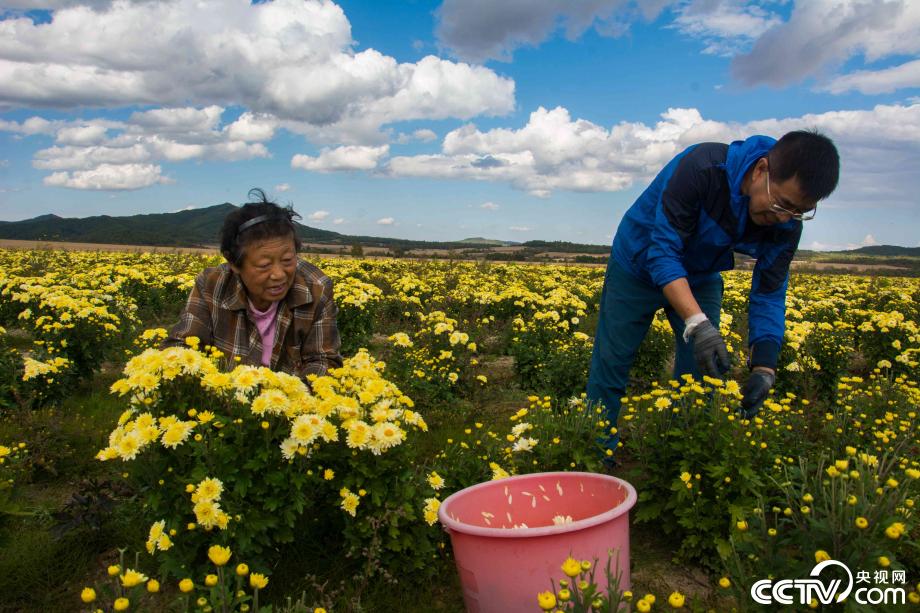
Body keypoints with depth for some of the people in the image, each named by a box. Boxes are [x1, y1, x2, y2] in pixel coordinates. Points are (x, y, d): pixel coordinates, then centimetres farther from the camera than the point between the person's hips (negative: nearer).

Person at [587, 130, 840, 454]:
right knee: (609, 368, 1)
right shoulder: (701, 166, -37)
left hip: (700, 279, 4)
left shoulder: (786, 224, -19)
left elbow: (769, 294, -14)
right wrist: (698, 325, -49)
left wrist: (763, 367, -29)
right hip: (638, 265, -4)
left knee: (701, 376, 1)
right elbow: (662, 252, -38)